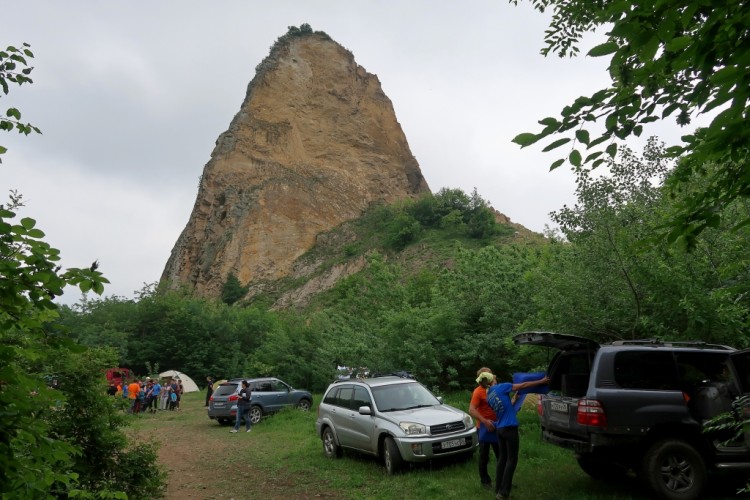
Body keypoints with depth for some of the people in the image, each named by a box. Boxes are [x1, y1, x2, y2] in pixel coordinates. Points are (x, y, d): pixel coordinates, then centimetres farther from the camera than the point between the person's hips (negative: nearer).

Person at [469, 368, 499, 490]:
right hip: (484, 428, -7)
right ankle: (485, 481, 19)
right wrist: (485, 421, -33)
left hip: (495, 427, 7)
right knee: (484, 456, 5)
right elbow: (471, 410, -24)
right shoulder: (478, 391, -17)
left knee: (501, 455, 16)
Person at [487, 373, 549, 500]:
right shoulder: (500, 388, -11)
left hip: (499, 428, 8)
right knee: (512, 459, -1)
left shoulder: (488, 397, 11)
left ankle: (498, 489, 21)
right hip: (509, 427, -8)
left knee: (502, 457, 17)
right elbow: (523, 385, -8)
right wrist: (542, 381, 0)